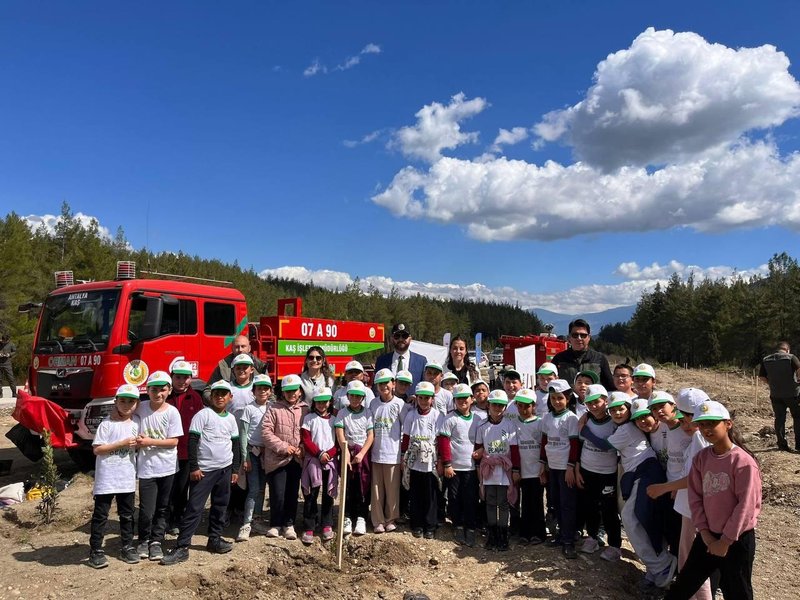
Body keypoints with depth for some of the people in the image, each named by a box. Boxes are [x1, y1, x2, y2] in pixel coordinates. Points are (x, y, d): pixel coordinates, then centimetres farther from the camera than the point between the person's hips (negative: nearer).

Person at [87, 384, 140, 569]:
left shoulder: (135, 425, 7)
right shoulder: (107, 423, -10)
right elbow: (97, 449, -15)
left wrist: (139, 444, -5)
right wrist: (122, 444, -20)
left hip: (127, 479, 5)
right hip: (106, 479, -5)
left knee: (127, 515, 14)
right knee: (100, 515, 4)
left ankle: (127, 547, 26)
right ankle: (96, 550, 15)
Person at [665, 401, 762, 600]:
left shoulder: (743, 461, -17)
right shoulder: (701, 458, 0)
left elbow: (746, 505, -17)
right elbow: (695, 496, 2)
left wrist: (725, 541, -13)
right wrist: (705, 533, -6)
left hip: (738, 539, -5)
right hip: (708, 536, 5)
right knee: (684, 583, 12)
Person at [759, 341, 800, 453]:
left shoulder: (766, 360, 3)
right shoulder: (791, 357, -8)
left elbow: (761, 377, 4)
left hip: (775, 395, 3)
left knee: (779, 419, 10)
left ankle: (782, 444, 14)